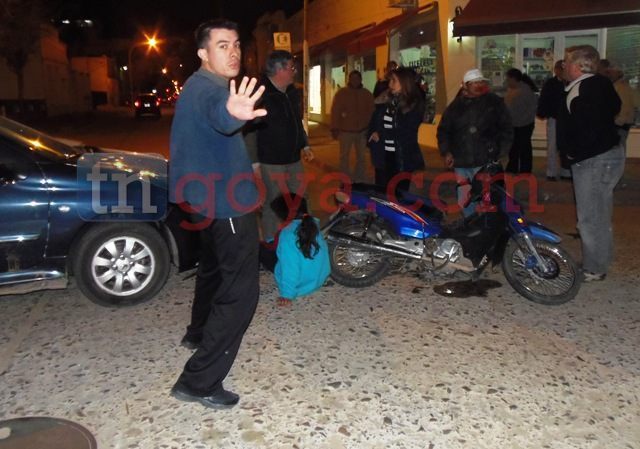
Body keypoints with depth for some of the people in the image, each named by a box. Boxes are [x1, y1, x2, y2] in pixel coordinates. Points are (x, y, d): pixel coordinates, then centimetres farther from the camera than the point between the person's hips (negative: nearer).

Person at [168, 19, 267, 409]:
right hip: (228, 203, -11)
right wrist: (232, 113, -71)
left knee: (215, 267, 29)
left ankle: (199, 332, 51)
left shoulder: (199, 86, 12)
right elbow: (217, 111, -48)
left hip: (209, 198, 11)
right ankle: (199, 381, -7)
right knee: (241, 292, -10)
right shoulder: (207, 88, -22)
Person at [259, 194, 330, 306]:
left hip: (301, 285, -7)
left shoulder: (287, 233, -23)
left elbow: (290, 267, -27)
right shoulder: (314, 224, -2)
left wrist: (288, 294, -23)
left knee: (261, 249, -1)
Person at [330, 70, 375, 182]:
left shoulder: (367, 94, 4)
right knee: (344, 156, 6)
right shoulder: (341, 93, -4)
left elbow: (372, 111, 5)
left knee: (361, 156, 12)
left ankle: (359, 179, 24)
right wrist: (335, 128, -12)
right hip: (345, 130, -2)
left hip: (362, 131, 3)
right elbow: (335, 111, -7)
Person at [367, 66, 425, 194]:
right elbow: (373, 124, 12)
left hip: (403, 158, -4)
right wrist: (371, 140, -7)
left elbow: (406, 132, -12)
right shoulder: (384, 101, 9)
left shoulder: (414, 105, -5)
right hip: (382, 155, 4)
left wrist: (381, 134, -8)